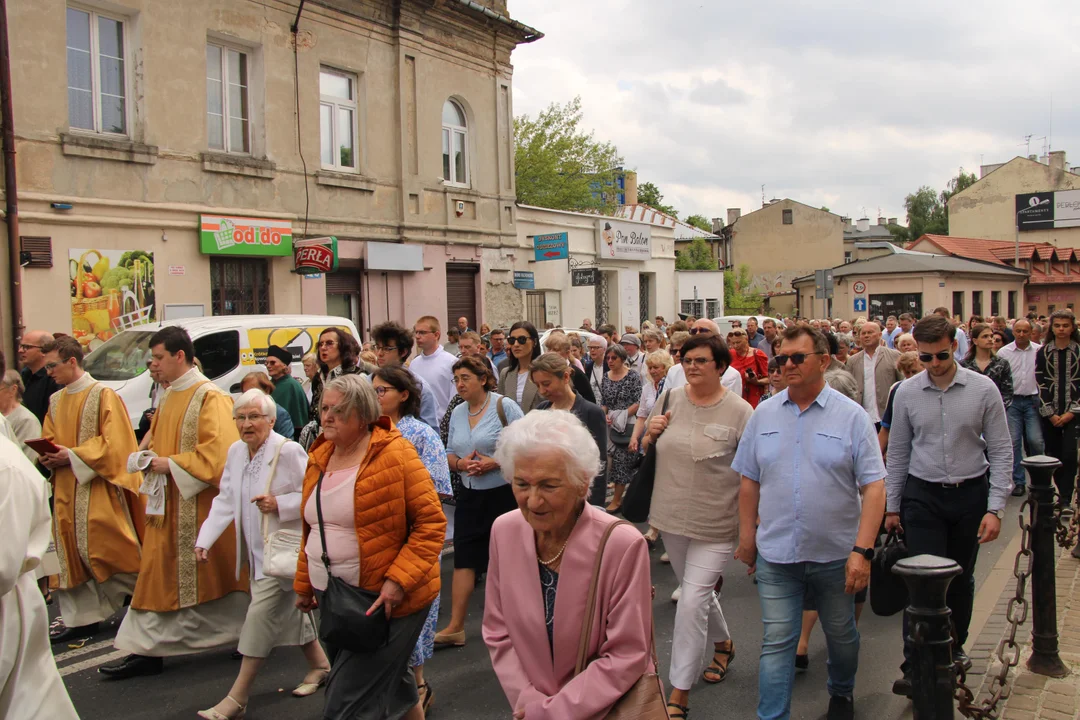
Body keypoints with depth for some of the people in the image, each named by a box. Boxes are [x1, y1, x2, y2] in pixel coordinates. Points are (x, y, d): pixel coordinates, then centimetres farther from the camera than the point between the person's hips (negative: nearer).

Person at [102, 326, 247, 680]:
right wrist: (151, 461, 1)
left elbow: (218, 450, -22)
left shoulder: (210, 397, -14)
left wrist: (171, 464, -19)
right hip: (167, 504, 8)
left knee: (216, 573, 2)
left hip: (201, 505, -8)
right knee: (160, 575, 9)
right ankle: (147, 650, 18)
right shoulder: (169, 397, 13)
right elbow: (157, 440, 22)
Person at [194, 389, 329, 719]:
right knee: (287, 609, 18)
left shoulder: (289, 451, -17)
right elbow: (225, 501, 8)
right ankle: (319, 665, 38)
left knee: (261, 615, -8)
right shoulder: (235, 451, 6)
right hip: (255, 550, 8)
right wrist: (205, 539, 1)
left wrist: (279, 504, -26)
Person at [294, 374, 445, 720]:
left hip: (383, 600, -7)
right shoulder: (319, 458, 7)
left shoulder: (395, 453, -15)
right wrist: (304, 584, 18)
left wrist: (398, 581, -23)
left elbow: (431, 522, -17)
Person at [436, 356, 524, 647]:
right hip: (470, 495, 5)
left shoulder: (504, 406, -10)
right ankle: (455, 627, 5)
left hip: (504, 493, -5)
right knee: (464, 558, 1)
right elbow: (449, 453, 14)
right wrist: (460, 463, -8)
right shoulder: (458, 412, 8)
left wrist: (495, 462, -21)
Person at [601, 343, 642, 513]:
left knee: (621, 461, -4)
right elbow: (603, 402, 13)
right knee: (614, 459, 7)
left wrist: (621, 416, -15)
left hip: (627, 425, -5)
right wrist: (605, 415, -5)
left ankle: (617, 500, 1)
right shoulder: (606, 377, 9)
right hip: (611, 425, 5)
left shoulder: (633, 376, -7)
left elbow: (638, 402, -11)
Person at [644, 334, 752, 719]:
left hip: (715, 525, -5)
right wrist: (651, 434, -9)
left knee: (692, 601, -7)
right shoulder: (669, 400, 0)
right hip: (672, 517, 5)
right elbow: (646, 453, 13)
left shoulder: (739, 411, -12)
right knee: (697, 590, 21)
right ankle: (723, 643, 50)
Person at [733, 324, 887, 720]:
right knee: (776, 641, 2)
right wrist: (747, 537, 7)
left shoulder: (851, 415, -7)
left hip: (835, 553, -1)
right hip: (775, 553, 1)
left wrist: (862, 550, -17)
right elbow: (749, 481, 8)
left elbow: (874, 487, -10)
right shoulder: (764, 414, 2)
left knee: (841, 635, 19)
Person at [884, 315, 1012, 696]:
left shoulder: (983, 389, -6)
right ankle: (915, 668, -5)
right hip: (922, 496, 0)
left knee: (961, 579, 15)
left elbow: (1001, 451, -3)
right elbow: (898, 453, 6)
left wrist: (995, 508, -8)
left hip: (970, 493, 1)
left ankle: (954, 647, 36)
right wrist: (892, 506, 8)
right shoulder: (907, 392, -3)